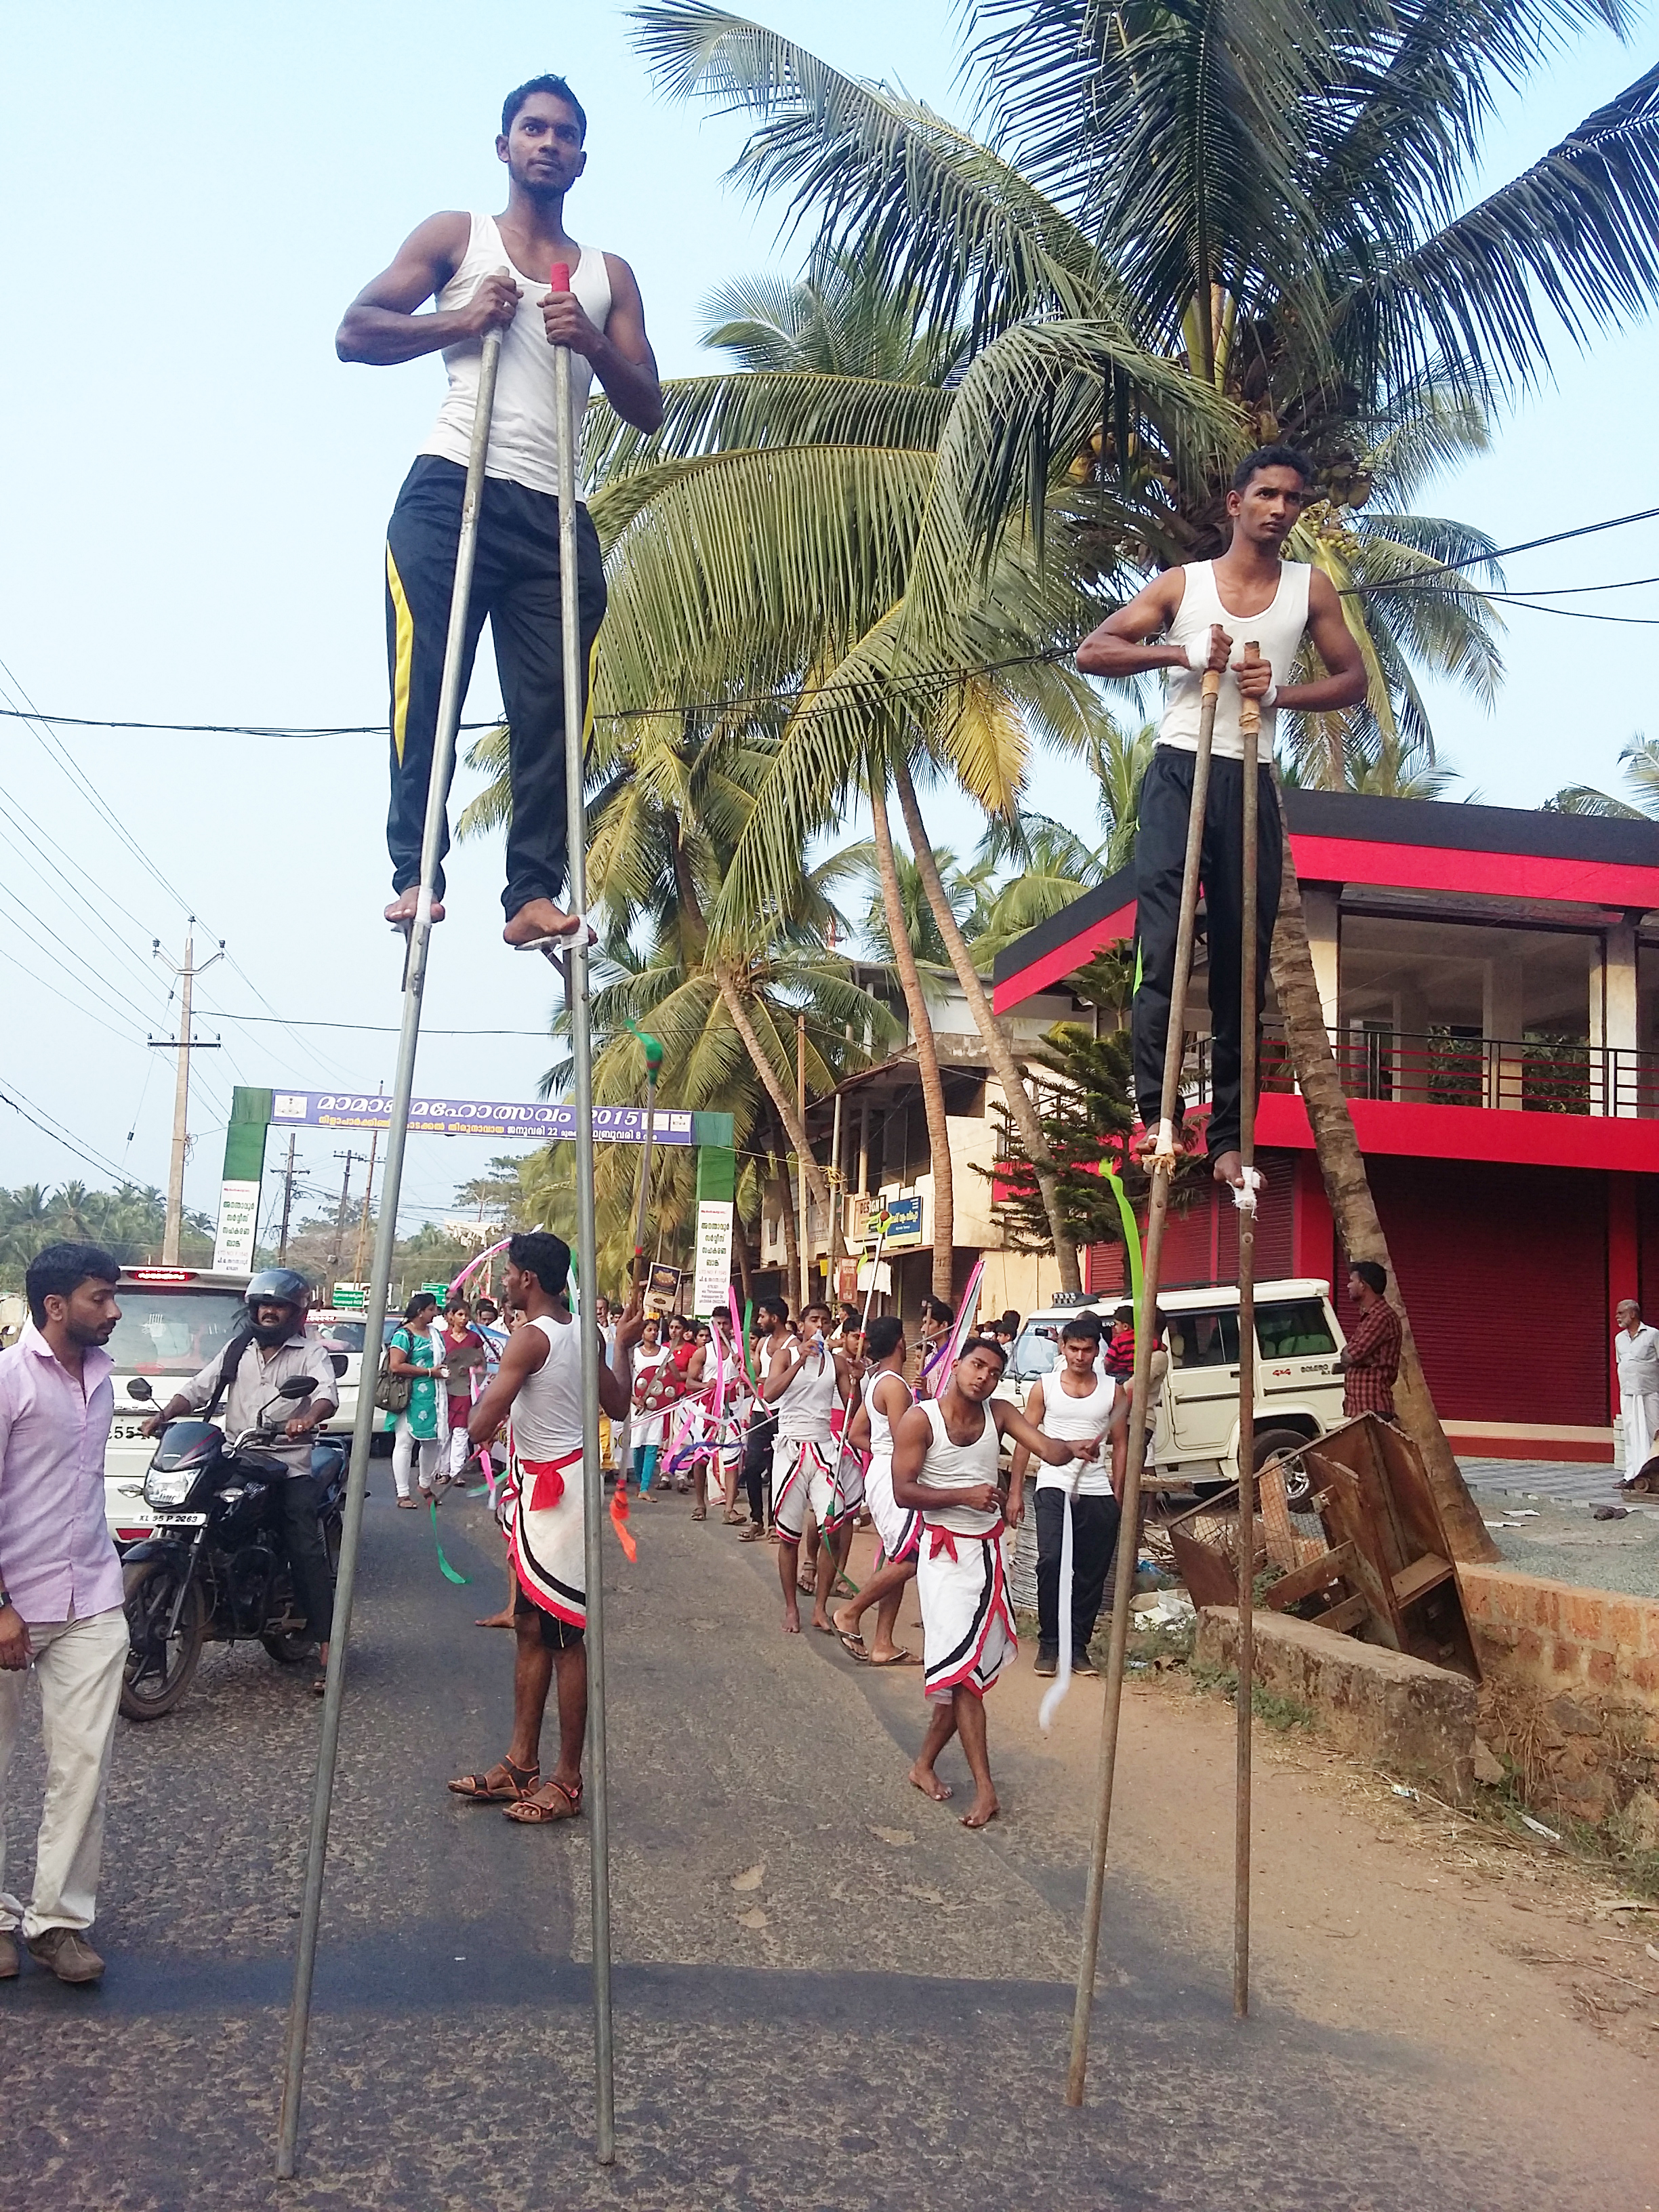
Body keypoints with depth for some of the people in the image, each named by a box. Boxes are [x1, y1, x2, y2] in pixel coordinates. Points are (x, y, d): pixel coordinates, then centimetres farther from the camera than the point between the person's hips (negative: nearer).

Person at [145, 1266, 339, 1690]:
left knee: (308, 1554, -12)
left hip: (290, 1468, -5)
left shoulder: (310, 1353, 3)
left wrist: (308, 1418, -37)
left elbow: (327, 1392, -15)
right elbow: (198, 1388, 15)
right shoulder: (238, 1349, 18)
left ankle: (326, 1647, -14)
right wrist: (163, 1416, -3)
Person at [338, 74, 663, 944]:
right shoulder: (455, 237, 16)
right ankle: (415, 875, -10)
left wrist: (594, 344, -4)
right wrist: (463, 321, -5)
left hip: (553, 514, 2)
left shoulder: (608, 275, 22)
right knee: (424, 690, -12)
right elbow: (354, 333, 7)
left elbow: (648, 408, 14)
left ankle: (534, 892, -7)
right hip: (451, 491, -2)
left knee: (550, 708, -7)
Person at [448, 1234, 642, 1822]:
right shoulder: (585, 1332, 6)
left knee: (564, 1637, -3)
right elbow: (618, 1407, 15)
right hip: (541, 1489, 9)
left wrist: (493, 1387, -2)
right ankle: (521, 1765, 22)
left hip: (550, 1488, -9)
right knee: (531, 1628, 15)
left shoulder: (531, 1338, -19)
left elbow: (481, 1424, -23)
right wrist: (622, 1348, 28)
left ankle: (568, 1781, 5)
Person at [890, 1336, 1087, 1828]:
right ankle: (984, 1788, -6)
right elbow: (903, 1492, -15)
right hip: (945, 1552, -5)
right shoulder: (920, 1420, -12)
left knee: (972, 1667, 10)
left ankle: (925, 1763, 27)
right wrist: (963, 1495, -23)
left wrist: (1072, 1449, -36)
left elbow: (1045, 1447, -14)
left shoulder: (999, 1413, 0)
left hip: (989, 1548, 6)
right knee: (963, 1667, -10)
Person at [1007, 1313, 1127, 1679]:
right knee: (1051, 1560, -16)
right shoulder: (1044, 1387, 4)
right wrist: (1015, 1492, 1)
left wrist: (1118, 1495, 5)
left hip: (1097, 1492, 2)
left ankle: (1078, 1646, 16)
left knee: (1091, 1573, 3)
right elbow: (1026, 1439, 5)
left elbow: (1120, 1444, 12)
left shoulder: (1113, 1391, 7)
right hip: (1055, 1487, -2)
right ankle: (1049, 1644, -5)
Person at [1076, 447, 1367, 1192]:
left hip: (1250, 784, 2)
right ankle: (1155, 1117, -13)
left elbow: (1353, 680, 12)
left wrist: (1280, 692, -6)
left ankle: (1228, 1138, 10)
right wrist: (1180, 652, -13)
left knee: (1241, 968, 4)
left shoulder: (1310, 588, 10)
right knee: (1163, 951, -15)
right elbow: (1091, 652, 1)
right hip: (1178, 771, -2)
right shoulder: (1183, 584, 5)